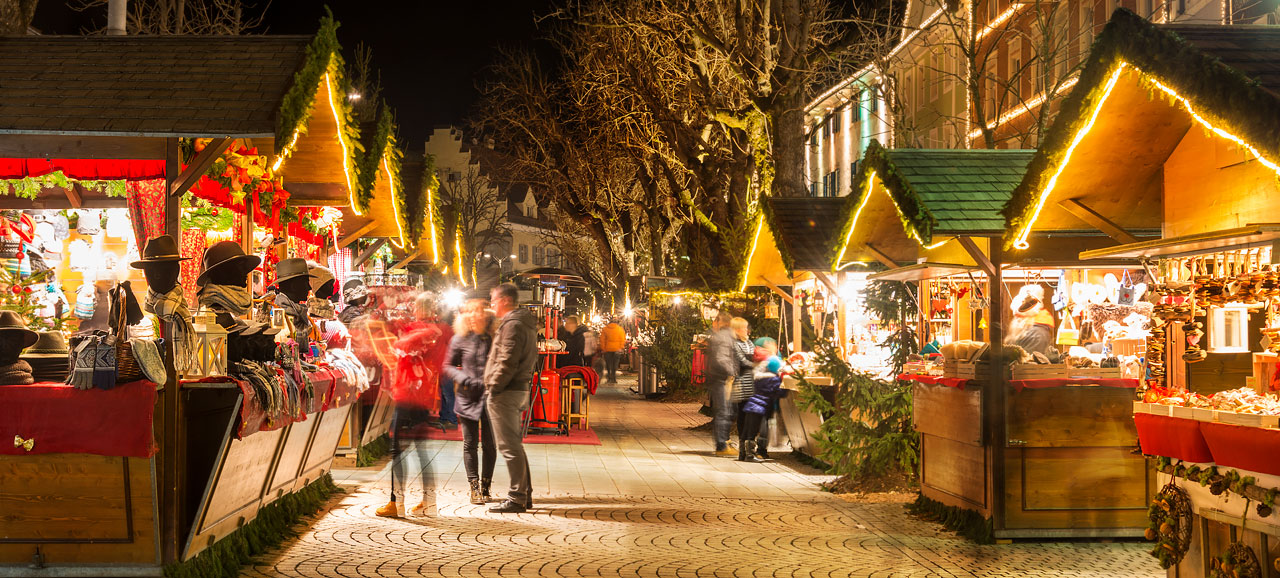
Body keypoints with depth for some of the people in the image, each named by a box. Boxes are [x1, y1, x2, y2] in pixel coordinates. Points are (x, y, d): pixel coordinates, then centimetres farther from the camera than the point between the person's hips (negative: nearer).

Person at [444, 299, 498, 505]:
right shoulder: (460, 339, 2)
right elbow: (448, 365, 9)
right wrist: (462, 378, -8)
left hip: (490, 396, 0)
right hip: (467, 397, 0)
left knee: (489, 444, 3)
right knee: (470, 444, 4)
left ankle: (485, 487, 15)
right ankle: (474, 487, 12)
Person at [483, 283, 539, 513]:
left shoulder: (512, 325, -15)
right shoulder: (527, 324, 17)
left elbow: (507, 362, -22)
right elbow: (531, 358, 21)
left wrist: (494, 387, -15)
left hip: (506, 392, -10)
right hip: (520, 389, 10)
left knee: (509, 447, -7)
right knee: (515, 445, 16)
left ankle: (516, 499, -4)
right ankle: (525, 495, 20)